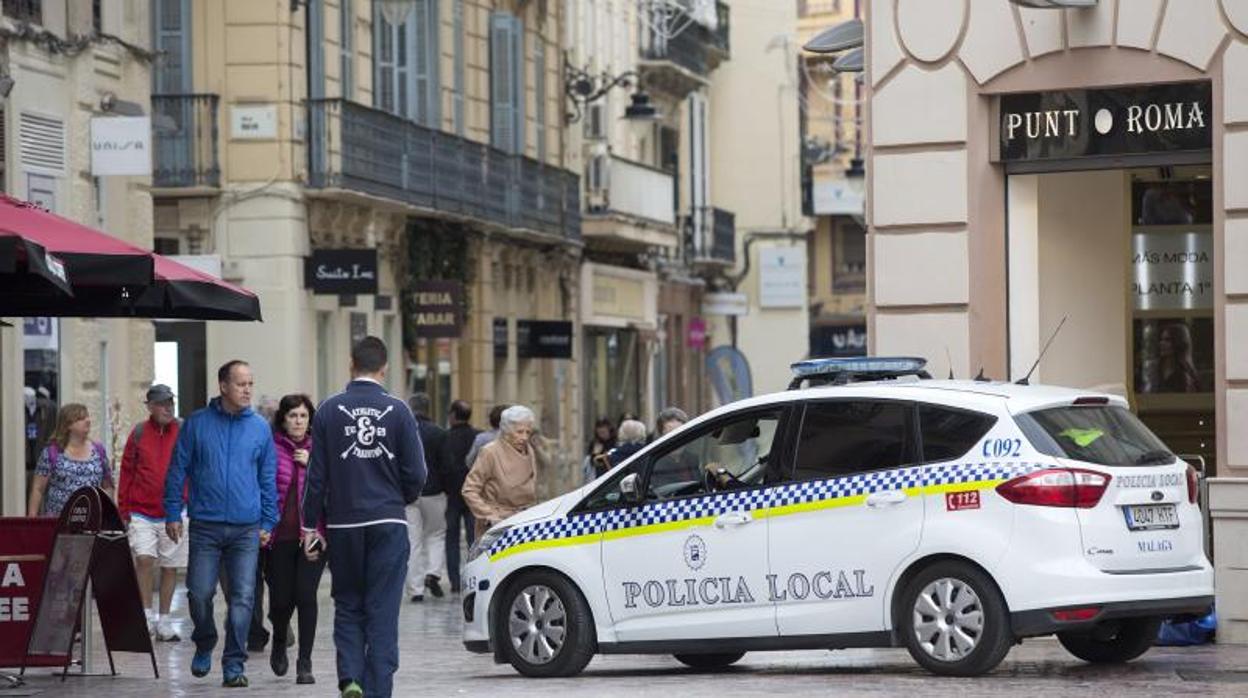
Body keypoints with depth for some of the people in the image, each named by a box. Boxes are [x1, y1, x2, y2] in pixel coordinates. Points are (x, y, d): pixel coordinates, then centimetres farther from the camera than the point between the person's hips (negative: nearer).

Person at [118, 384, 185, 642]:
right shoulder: (139, 433, 2)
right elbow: (126, 473, 5)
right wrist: (123, 510, 2)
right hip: (141, 513, -1)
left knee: (170, 567, 7)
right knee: (144, 559, -16)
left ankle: (164, 623, 18)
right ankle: (146, 614, -4)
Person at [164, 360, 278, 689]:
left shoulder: (260, 427, 5)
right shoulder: (197, 424, 1)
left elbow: (268, 478, 10)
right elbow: (177, 470, 6)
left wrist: (268, 522, 7)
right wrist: (173, 514, 2)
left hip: (246, 528, 1)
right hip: (205, 525, -1)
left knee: (242, 597, -4)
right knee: (199, 593, 0)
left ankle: (234, 665, 2)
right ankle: (204, 645, 26)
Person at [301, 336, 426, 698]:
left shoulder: (329, 410, -1)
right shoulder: (397, 411, -3)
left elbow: (317, 475, 0)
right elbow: (416, 474, -1)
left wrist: (311, 525, 6)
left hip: (343, 525, 1)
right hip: (389, 523, -1)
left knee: (348, 606, 12)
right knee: (383, 610, 3)